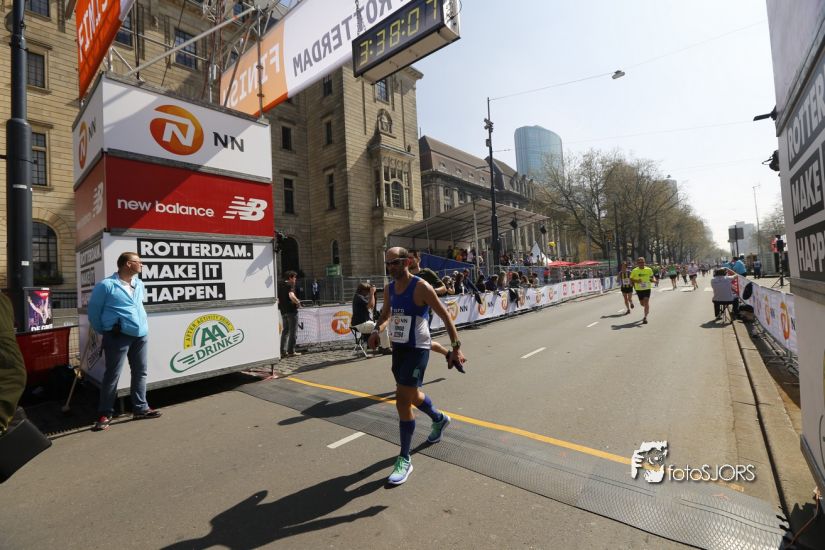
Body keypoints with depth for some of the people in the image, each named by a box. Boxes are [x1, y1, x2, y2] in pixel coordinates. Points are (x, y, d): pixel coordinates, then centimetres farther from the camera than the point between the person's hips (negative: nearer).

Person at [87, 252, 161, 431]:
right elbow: (93, 310, -2)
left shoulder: (139, 284, 11)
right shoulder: (106, 285, -9)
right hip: (118, 336, -6)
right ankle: (105, 414, 13)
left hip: (141, 335, 7)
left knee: (140, 372, 12)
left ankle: (140, 408, 23)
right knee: (112, 375, 0)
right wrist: (104, 331, 5)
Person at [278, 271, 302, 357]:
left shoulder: (279, 285, 14)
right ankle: (291, 351, 0)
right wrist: (298, 302, -14)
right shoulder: (290, 285, -11)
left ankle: (283, 351, 13)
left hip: (283, 311, 8)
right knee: (293, 331, -1)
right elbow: (291, 296, -28)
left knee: (285, 330, 15)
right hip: (291, 310, -8)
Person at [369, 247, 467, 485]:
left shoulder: (421, 287, -17)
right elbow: (386, 315, 18)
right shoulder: (388, 289, 3)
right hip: (398, 348, 8)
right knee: (412, 395, 22)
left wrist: (456, 347, -18)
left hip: (417, 349, -8)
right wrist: (377, 330, -3)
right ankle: (439, 419, 52)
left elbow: (445, 316, -14)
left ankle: (404, 460, 6)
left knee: (402, 400, -11)